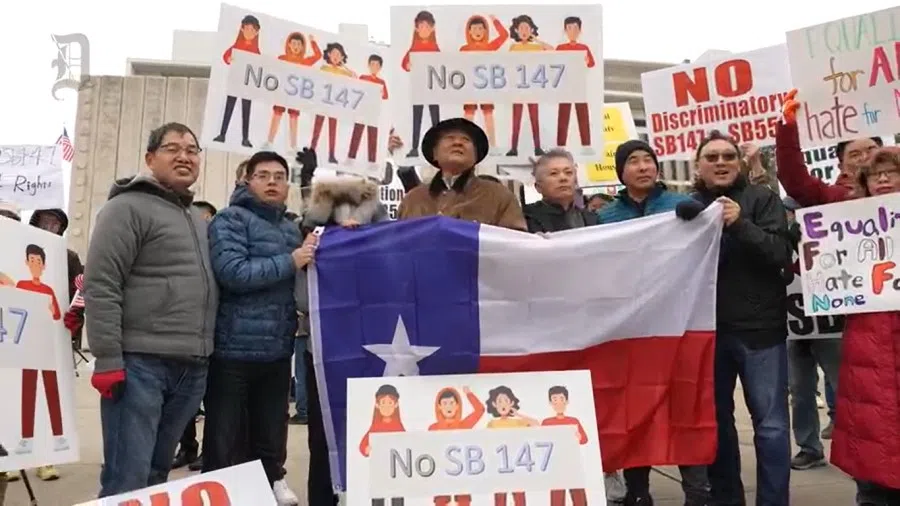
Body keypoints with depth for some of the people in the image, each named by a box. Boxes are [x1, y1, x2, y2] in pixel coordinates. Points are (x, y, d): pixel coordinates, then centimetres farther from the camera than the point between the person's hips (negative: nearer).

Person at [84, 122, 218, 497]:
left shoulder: (198, 220, 19)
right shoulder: (128, 207, -4)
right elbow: (100, 286, -11)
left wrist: (207, 355, 15)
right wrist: (108, 359, -16)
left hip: (192, 368, 7)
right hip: (140, 363, -7)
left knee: (157, 472, 16)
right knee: (128, 479, -5)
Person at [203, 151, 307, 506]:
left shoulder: (292, 229, 15)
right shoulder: (230, 220, -4)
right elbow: (233, 273, -19)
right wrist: (289, 262, -15)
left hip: (277, 350, 6)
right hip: (234, 349, -6)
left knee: (271, 433, 17)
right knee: (223, 440, 5)